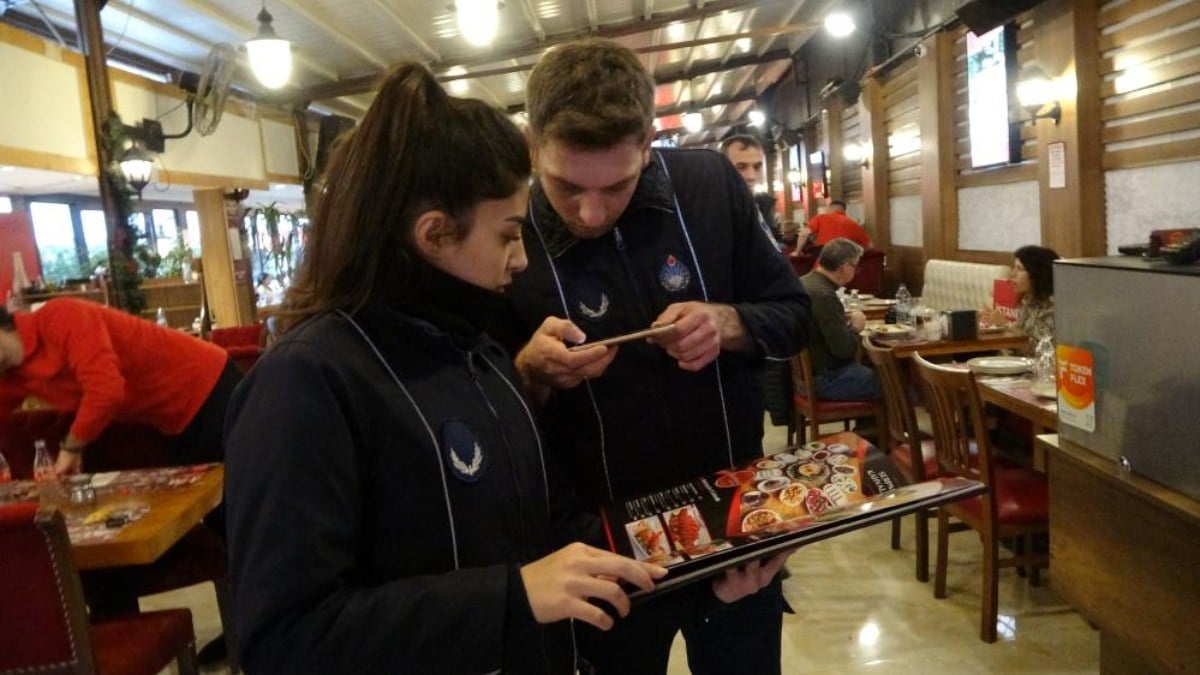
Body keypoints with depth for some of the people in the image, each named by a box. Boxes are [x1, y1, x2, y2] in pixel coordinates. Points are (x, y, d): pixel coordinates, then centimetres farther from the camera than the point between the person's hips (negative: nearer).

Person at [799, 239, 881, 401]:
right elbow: (844, 349, -24)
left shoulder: (804, 283, 5)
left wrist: (843, 320, 6)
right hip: (826, 378, -10)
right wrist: (855, 327, -6)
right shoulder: (824, 295, -25)